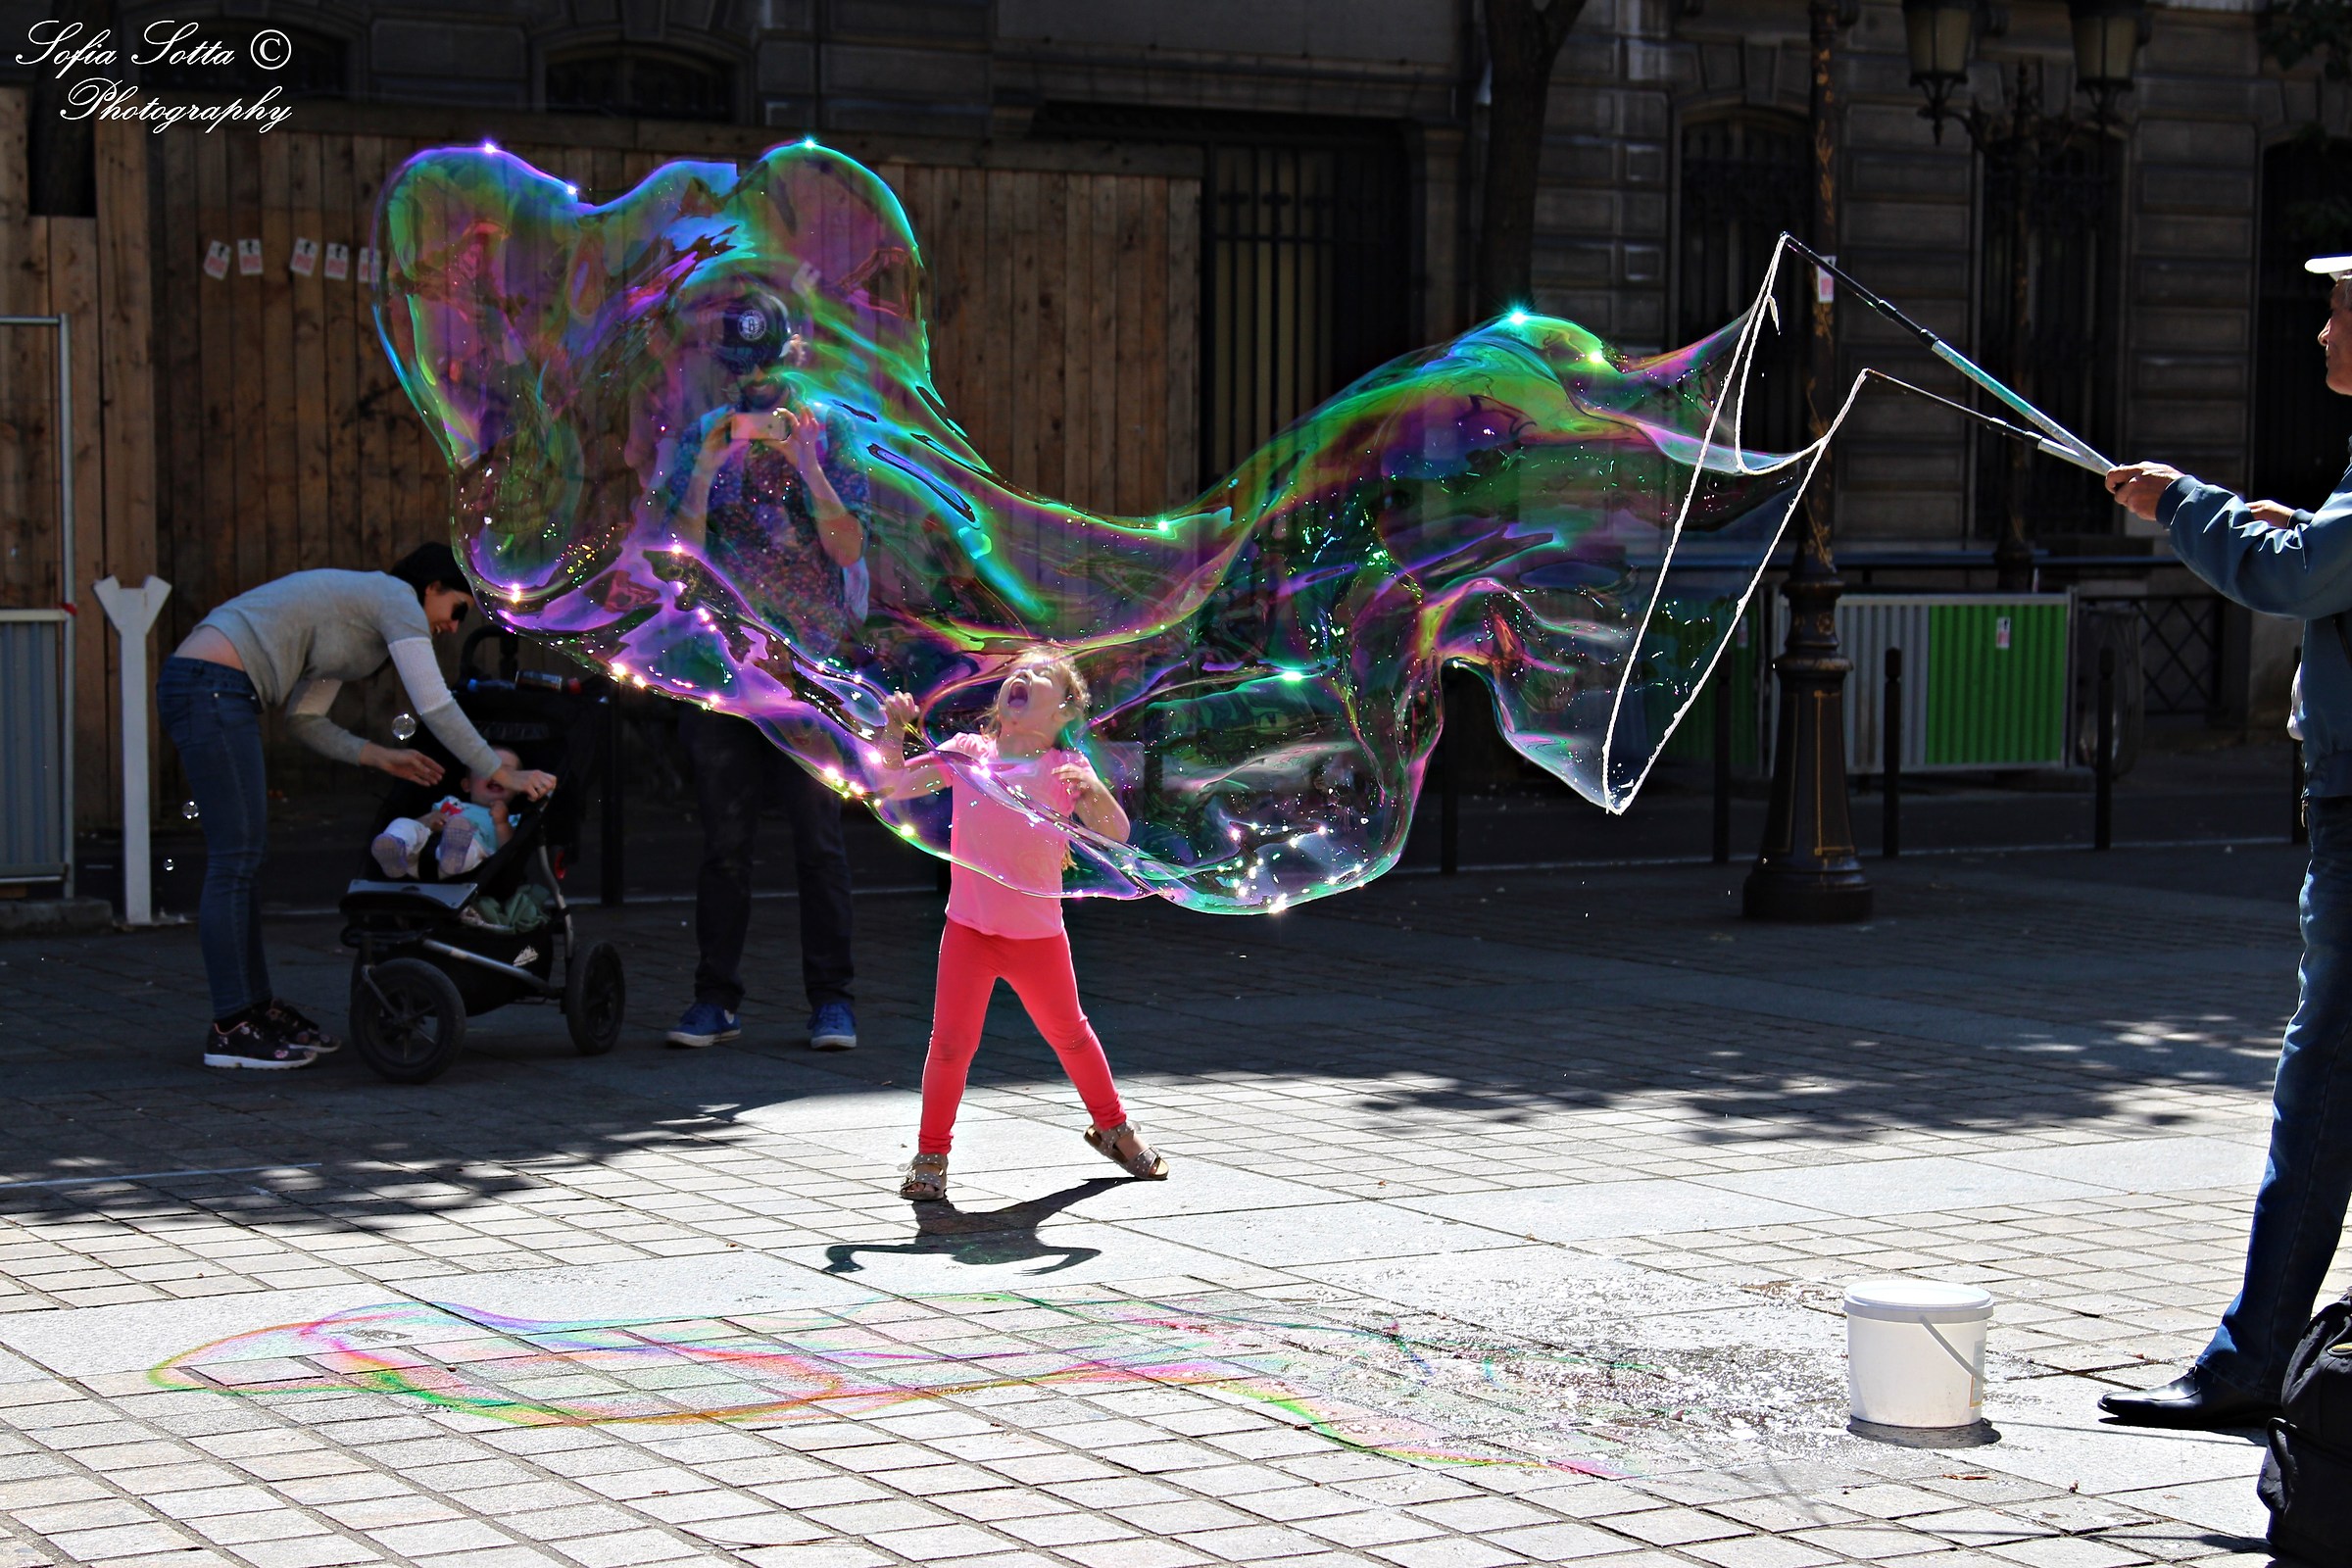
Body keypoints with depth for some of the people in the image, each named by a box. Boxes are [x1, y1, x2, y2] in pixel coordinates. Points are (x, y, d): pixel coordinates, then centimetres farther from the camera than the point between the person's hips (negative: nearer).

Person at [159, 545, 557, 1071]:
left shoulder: (359, 604, 27)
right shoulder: (398, 597, -1)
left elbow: (305, 721, 24)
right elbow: (436, 707, -7)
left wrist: (379, 756, 18)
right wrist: (503, 775, -2)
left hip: (191, 685, 10)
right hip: (212, 690, -10)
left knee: (240, 859, 13)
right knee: (234, 859, -9)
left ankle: (257, 1008, 19)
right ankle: (230, 1031, -7)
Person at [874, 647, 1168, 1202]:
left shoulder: (1064, 767, -5)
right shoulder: (967, 754, 1)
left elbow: (1117, 834, -13)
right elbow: (893, 784, 2)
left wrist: (1095, 792, -32)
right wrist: (896, 730, -12)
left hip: (1039, 935, 0)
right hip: (969, 928, 0)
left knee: (1069, 1033, 18)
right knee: (951, 1042, -9)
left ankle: (1112, 1128, 39)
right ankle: (930, 1155, 5)